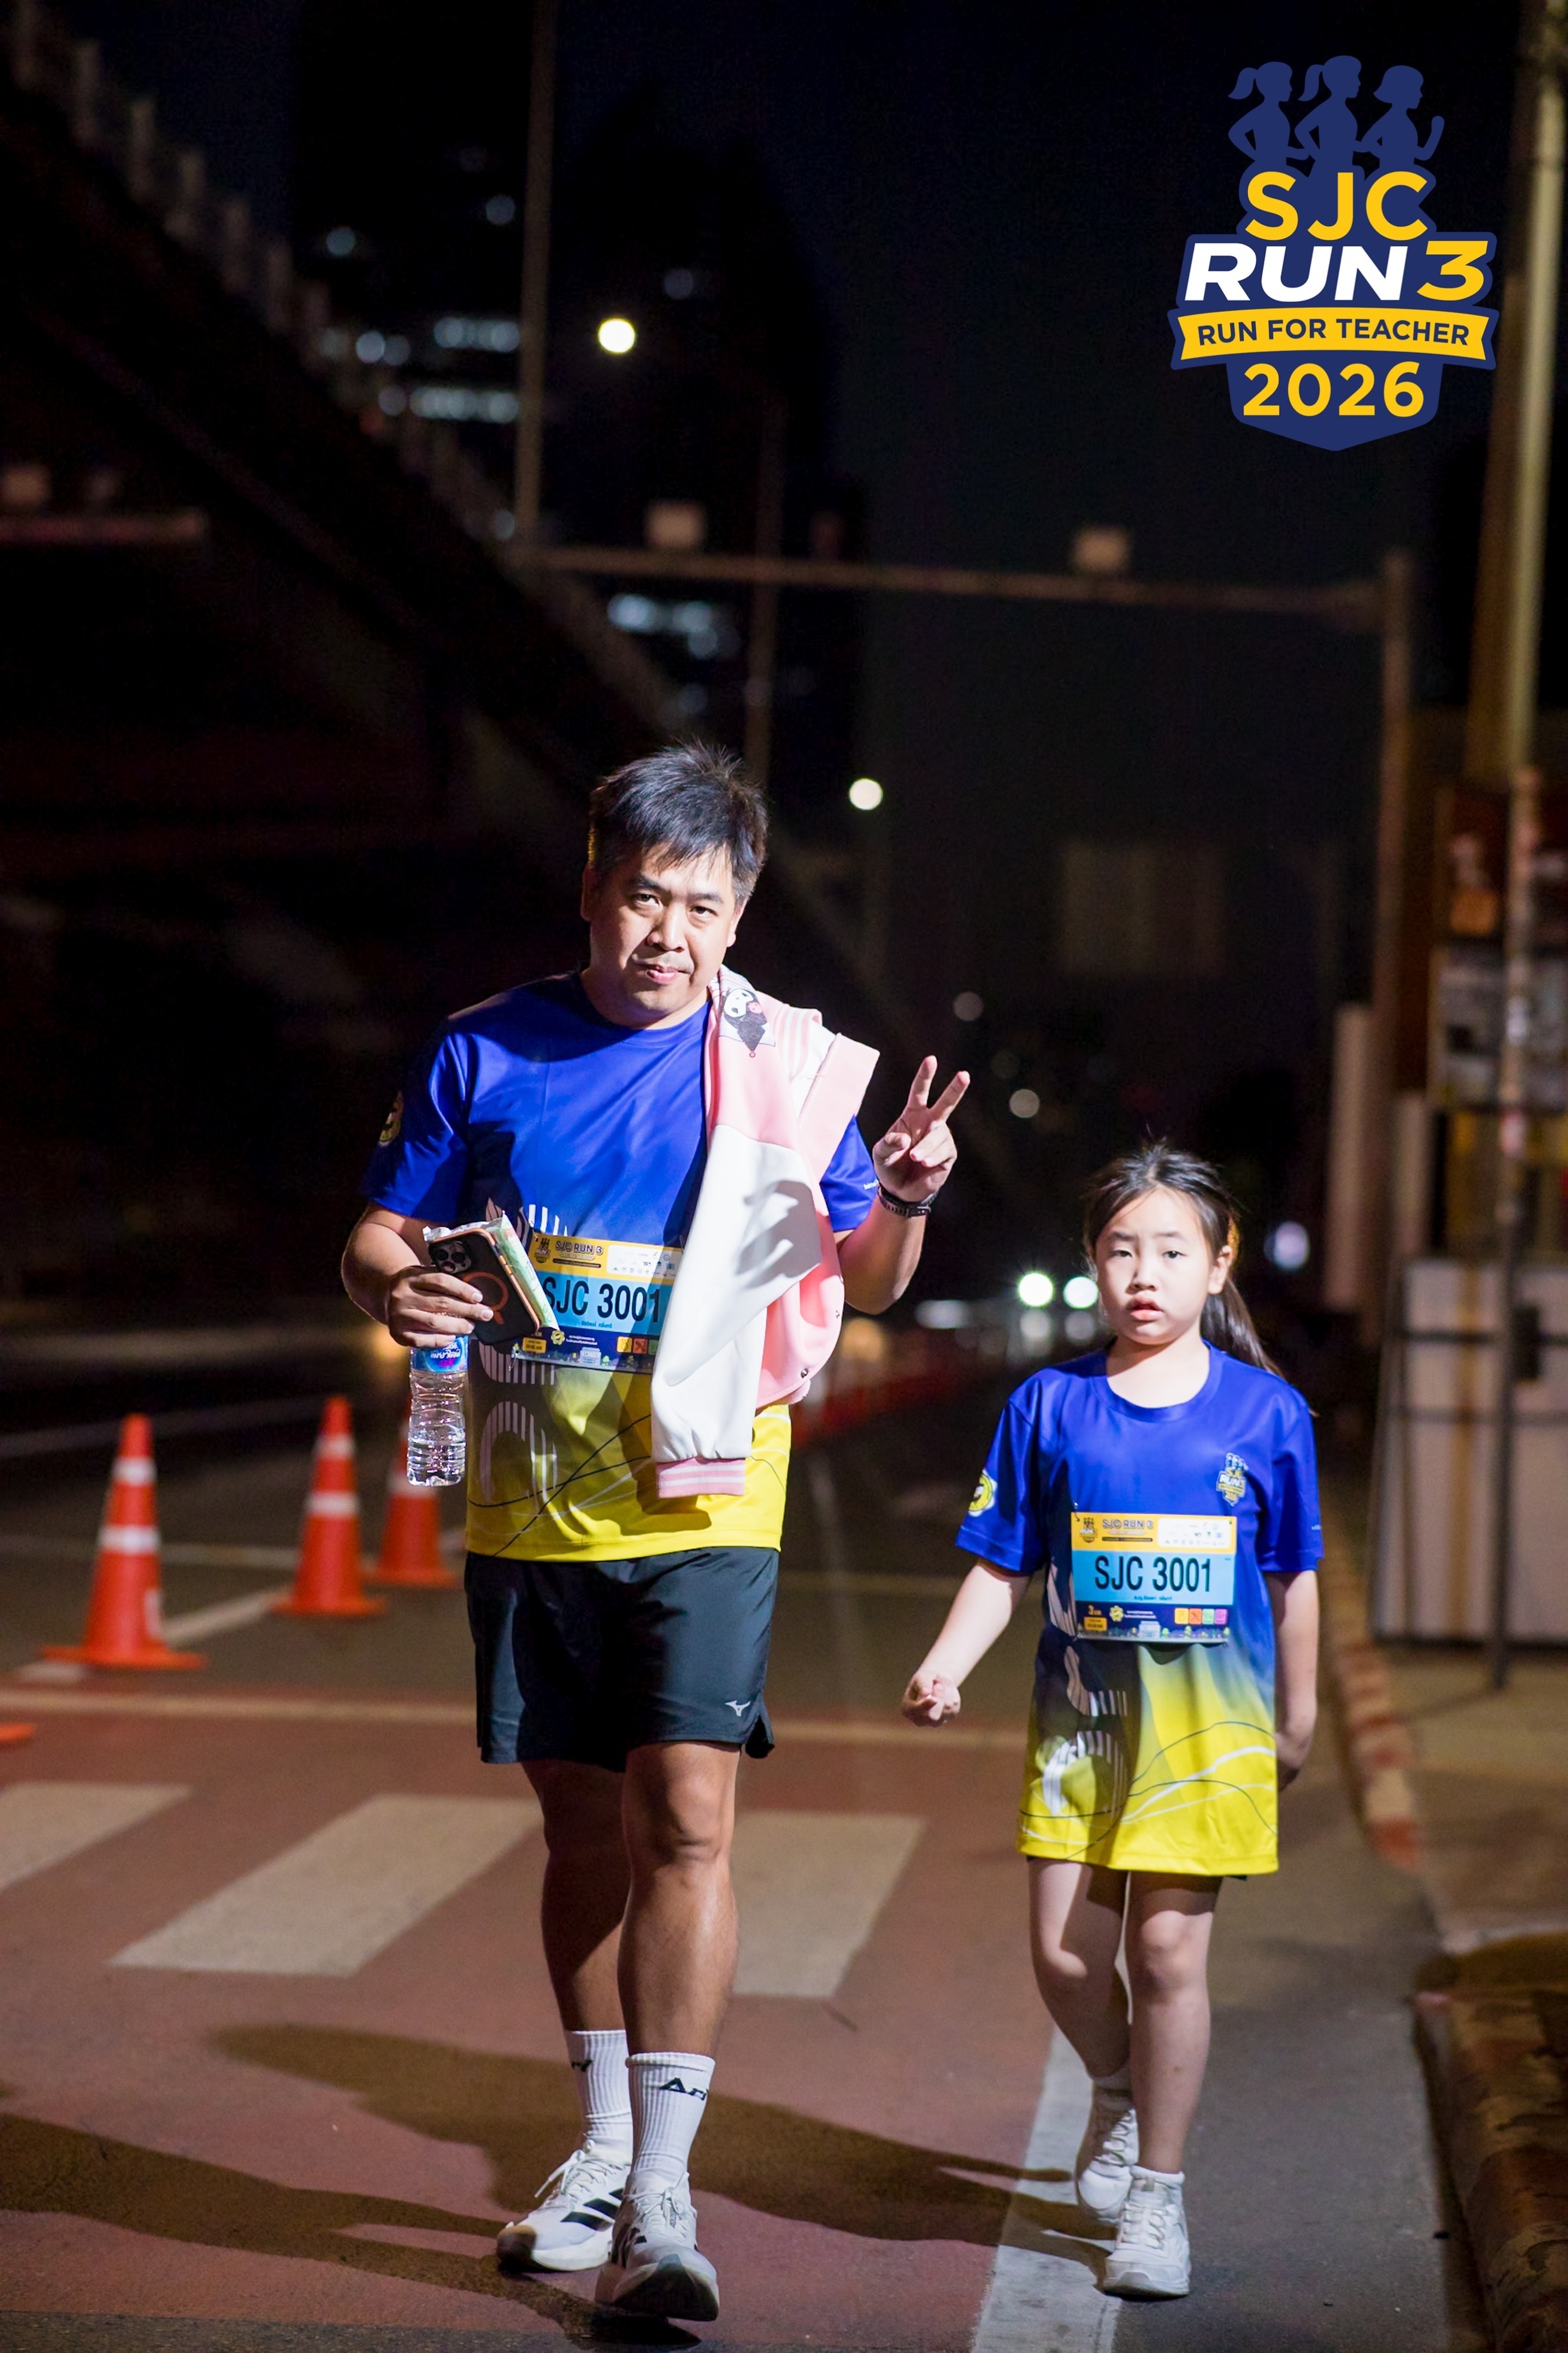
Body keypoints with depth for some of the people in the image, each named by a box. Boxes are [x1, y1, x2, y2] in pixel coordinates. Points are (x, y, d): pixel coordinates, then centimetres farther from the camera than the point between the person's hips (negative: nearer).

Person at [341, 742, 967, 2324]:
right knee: (584, 1827, 12)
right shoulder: (484, 1056, 5)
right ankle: (602, 2150, 28)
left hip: (700, 1503, -2)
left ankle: (662, 2192, -12)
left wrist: (903, 1202, -13)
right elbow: (376, 1236, 9)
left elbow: (862, 1281, 9)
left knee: (686, 1817, -14)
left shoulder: (782, 1068, 1)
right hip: (528, 1508, 3)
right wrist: (396, 1287, -14)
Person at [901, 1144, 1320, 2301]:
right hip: (1080, 1712, 2)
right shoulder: (1050, 1405, 2)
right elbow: (1003, 1569, 5)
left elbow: (1294, 1578, 9)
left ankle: (1158, 2193, 12)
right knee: (1063, 1949, 0)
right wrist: (944, 1667, -9)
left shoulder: (1266, 1412, 0)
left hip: (1211, 1717, -2)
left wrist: (1296, 1719, 13)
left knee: (1170, 1946, -3)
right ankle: (1120, 2095, 33)